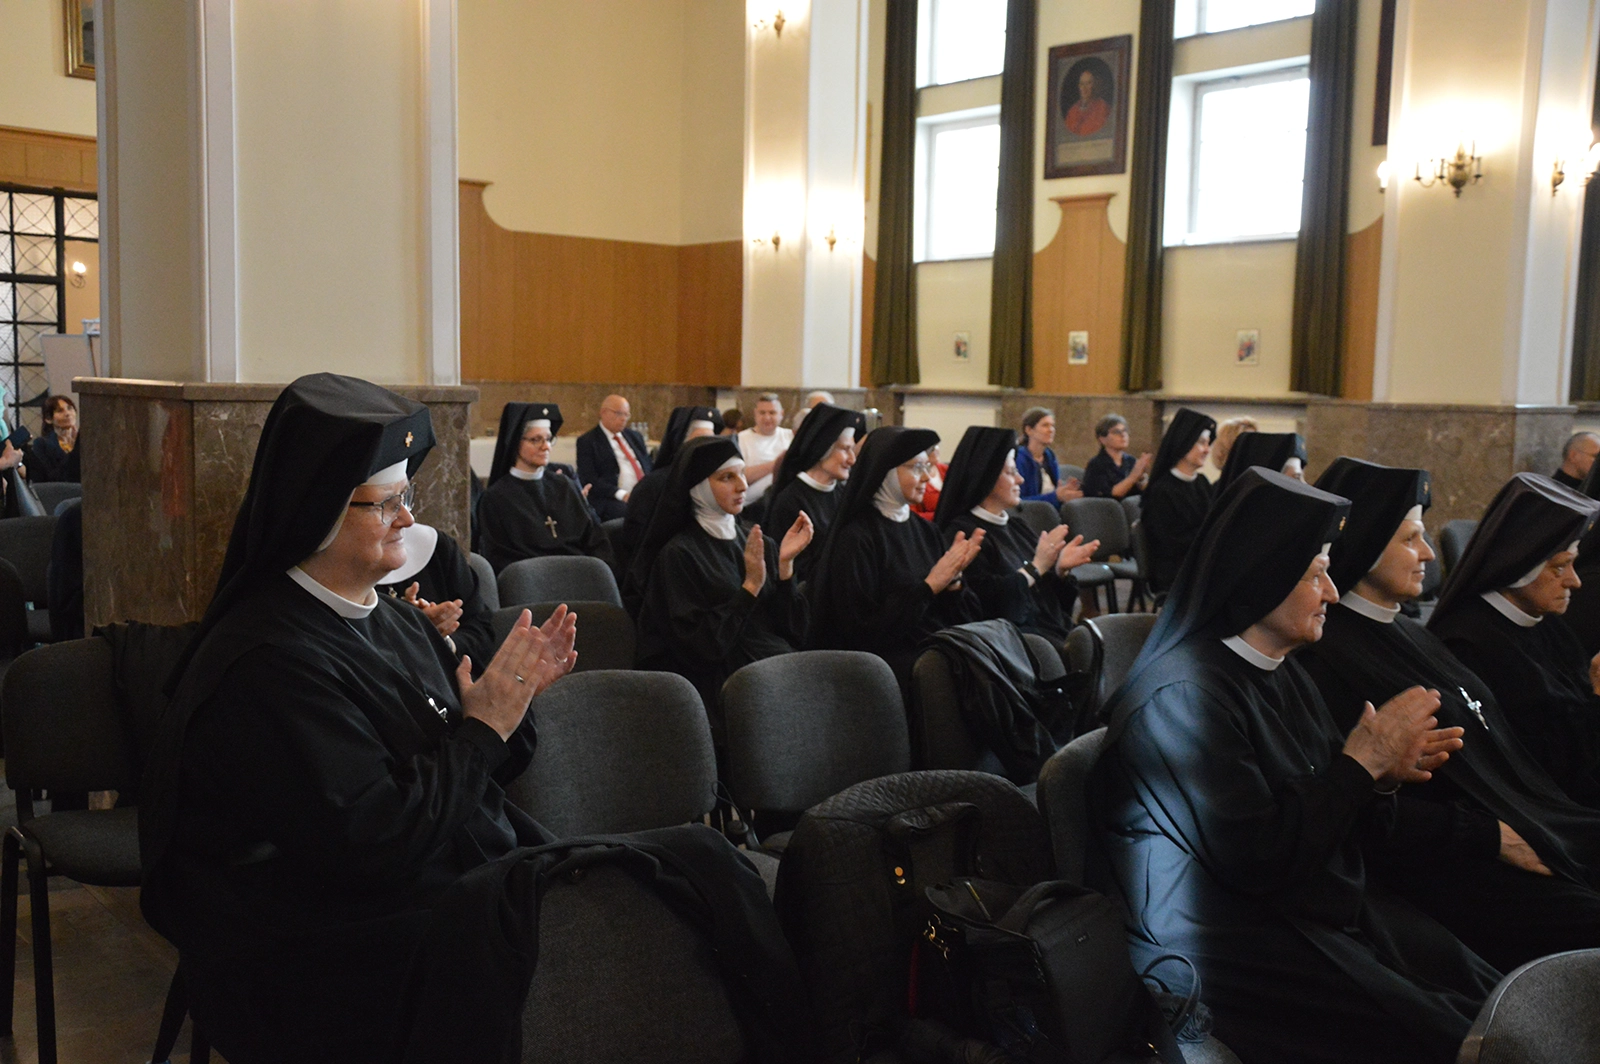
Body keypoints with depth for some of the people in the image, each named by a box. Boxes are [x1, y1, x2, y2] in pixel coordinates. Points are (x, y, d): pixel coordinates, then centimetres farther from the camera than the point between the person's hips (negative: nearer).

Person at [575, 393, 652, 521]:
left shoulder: (634, 436, 24)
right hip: (610, 501, -6)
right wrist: (621, 495, -18)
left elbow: (648, 466, 22)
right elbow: (589, 480, -5)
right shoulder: (587, 442, 5)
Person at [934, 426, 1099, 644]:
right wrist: (1036, 567, -10)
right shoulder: (963, 534, -6)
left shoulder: (1018, 525, 17)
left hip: (1055, 633, 8)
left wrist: (1061, 569, -1)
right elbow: (989, 604, -18)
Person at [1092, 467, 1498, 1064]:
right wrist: (1363, 760, -14)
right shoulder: (1186, 694, -19)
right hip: (1230, 944, -9)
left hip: (1326, 910, 9)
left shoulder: (1281, 672, 10)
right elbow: (1258, 858, -23)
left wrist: (1384, 774, -6)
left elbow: (1325, 818, 15)